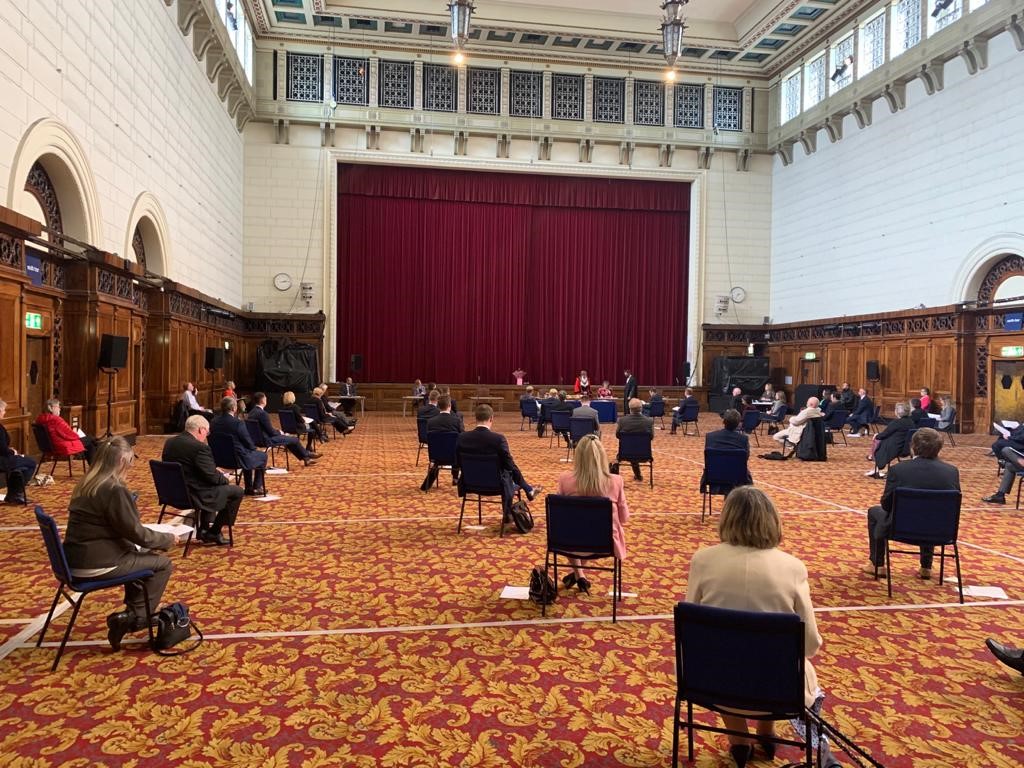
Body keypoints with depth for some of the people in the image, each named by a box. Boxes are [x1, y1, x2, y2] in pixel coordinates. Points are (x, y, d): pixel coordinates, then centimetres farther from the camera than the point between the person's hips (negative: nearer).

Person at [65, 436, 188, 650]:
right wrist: (169, 539, 1)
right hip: (96, 564, -9)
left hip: (77, 559, 9)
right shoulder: (115, 489, -19)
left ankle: (132, 611, 30)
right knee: (163, 564, 3)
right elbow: (136, 533, -15)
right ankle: (133, 618, 8)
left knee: (141, 554, 27)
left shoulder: (86, 484, 9)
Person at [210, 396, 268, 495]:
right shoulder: (238, 423, -23)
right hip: (238, 459, -7)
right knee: (262, 456, 20)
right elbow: (248, 441, -15)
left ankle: (249, 488, 38)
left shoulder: (214, 422, -3)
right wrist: (254, 448, 9)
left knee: (248, 453, 34)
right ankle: (256, 488, 24)